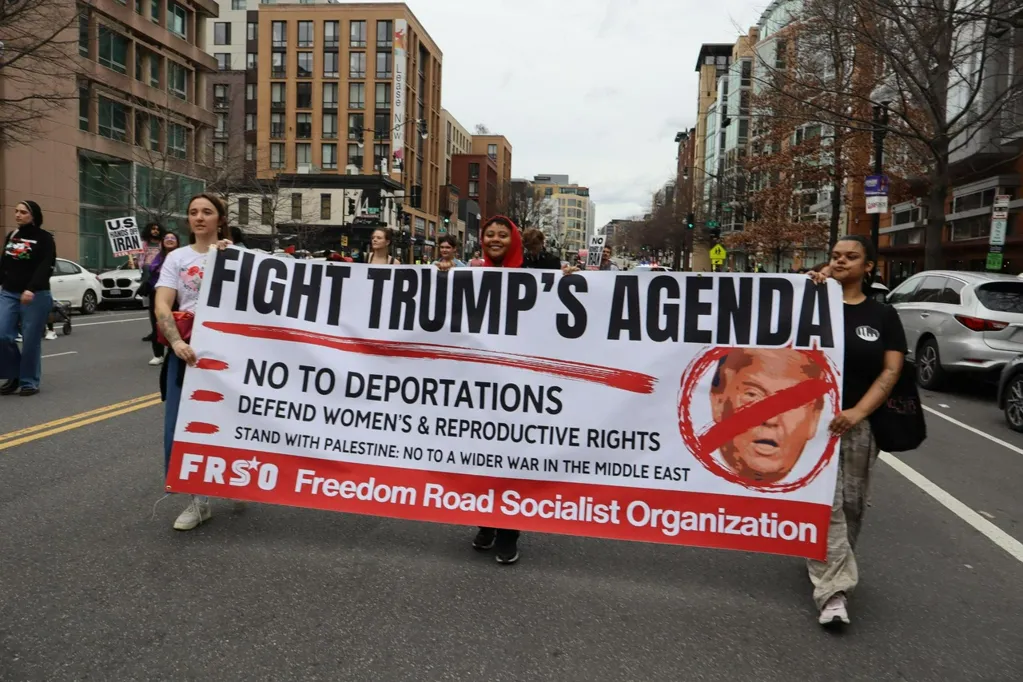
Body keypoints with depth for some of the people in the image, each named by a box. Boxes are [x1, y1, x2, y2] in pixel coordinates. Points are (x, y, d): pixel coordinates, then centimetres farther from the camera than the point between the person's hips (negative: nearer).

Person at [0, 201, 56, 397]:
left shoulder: (44, 238, -4)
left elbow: (46, 267, -15)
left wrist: (31, 289, -27)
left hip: (36, 296, -5)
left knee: (31, 341, -3)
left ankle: (29, 382, 11)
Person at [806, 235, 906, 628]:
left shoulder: (883, 315, 6)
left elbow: (891, 370, -1)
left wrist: (858, 412, -15)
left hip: (861, 422, 2)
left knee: (852, 502, 11)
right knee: (826, 503, -7)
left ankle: (824, 565, 33)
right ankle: (834, 590, -3)